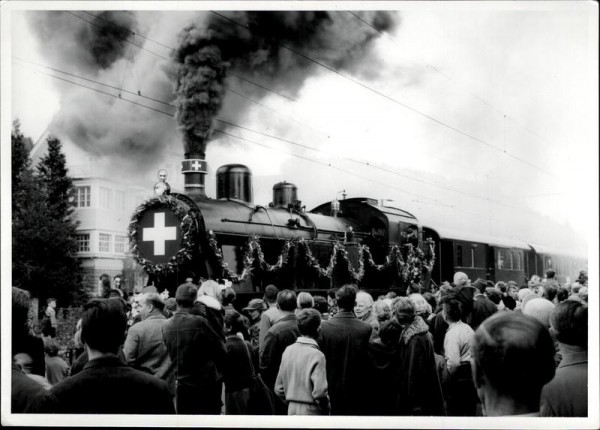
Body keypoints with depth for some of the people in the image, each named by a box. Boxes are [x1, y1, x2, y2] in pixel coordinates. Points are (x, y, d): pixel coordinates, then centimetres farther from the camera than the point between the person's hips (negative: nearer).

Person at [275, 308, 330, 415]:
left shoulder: (288, 350, 5)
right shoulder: (316, 355, -15)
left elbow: (278, 388, 10)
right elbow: (320, 392, -20)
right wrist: (326, 409, -3)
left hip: (291, 410, 7)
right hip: (311, 412, -7)